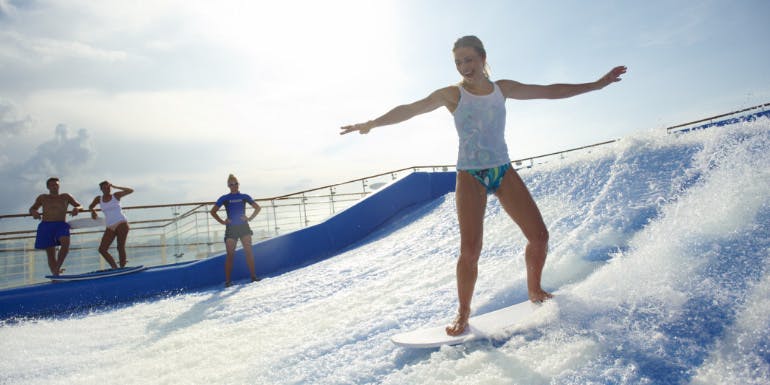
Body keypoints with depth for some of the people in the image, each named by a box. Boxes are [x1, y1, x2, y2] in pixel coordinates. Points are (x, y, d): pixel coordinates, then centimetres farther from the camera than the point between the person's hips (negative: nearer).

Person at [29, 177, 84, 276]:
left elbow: (80, 206, 15)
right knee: (50, 254, 0)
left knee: (66, 243, -31)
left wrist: (76, 208, -10)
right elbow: (32, 209, 17)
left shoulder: (65, 197, 14)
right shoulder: (42, 198, 15)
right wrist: (34, 212, -8)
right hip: (46, 226, 1)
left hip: (61, 225, -1)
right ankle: (55, 275, 4)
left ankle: (57, 268, -25)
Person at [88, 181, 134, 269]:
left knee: (120, 247, -11)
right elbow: (90, 206, 31)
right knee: (102, 249, -4)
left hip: (121, 223, -5)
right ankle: (115, 268, 1)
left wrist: (115, 187, -2)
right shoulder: (98, 198, 13)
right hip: (110, 227, 5)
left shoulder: (116, 195, 5)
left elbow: (130, 190, -4)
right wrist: (92, 211, 9)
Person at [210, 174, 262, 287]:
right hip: (231, 228, -1)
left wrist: (249, 218, -2)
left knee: (249, 251, -9)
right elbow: (213, 212, 9)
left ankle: (253, 276, -6)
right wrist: (222, 222, -2)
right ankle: (227, 280, 1)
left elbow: (258, 208, 10)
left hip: (244, 227, 1)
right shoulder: (224, 198, 5)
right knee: (230, 254, -2)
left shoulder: (244, 197, 8)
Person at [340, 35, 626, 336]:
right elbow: (411, 109, -11)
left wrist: (596, 84, 13)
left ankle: (534, 290, 29)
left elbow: (549, 91, 12)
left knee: (539, 235, 3)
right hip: (470, 175, -4)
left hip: (503, 170, 4)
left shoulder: (502, 88, 7)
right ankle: (463, 313, 8)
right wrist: (372, 124, -19)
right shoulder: (451, 94, -3)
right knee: (470, 249, -11)